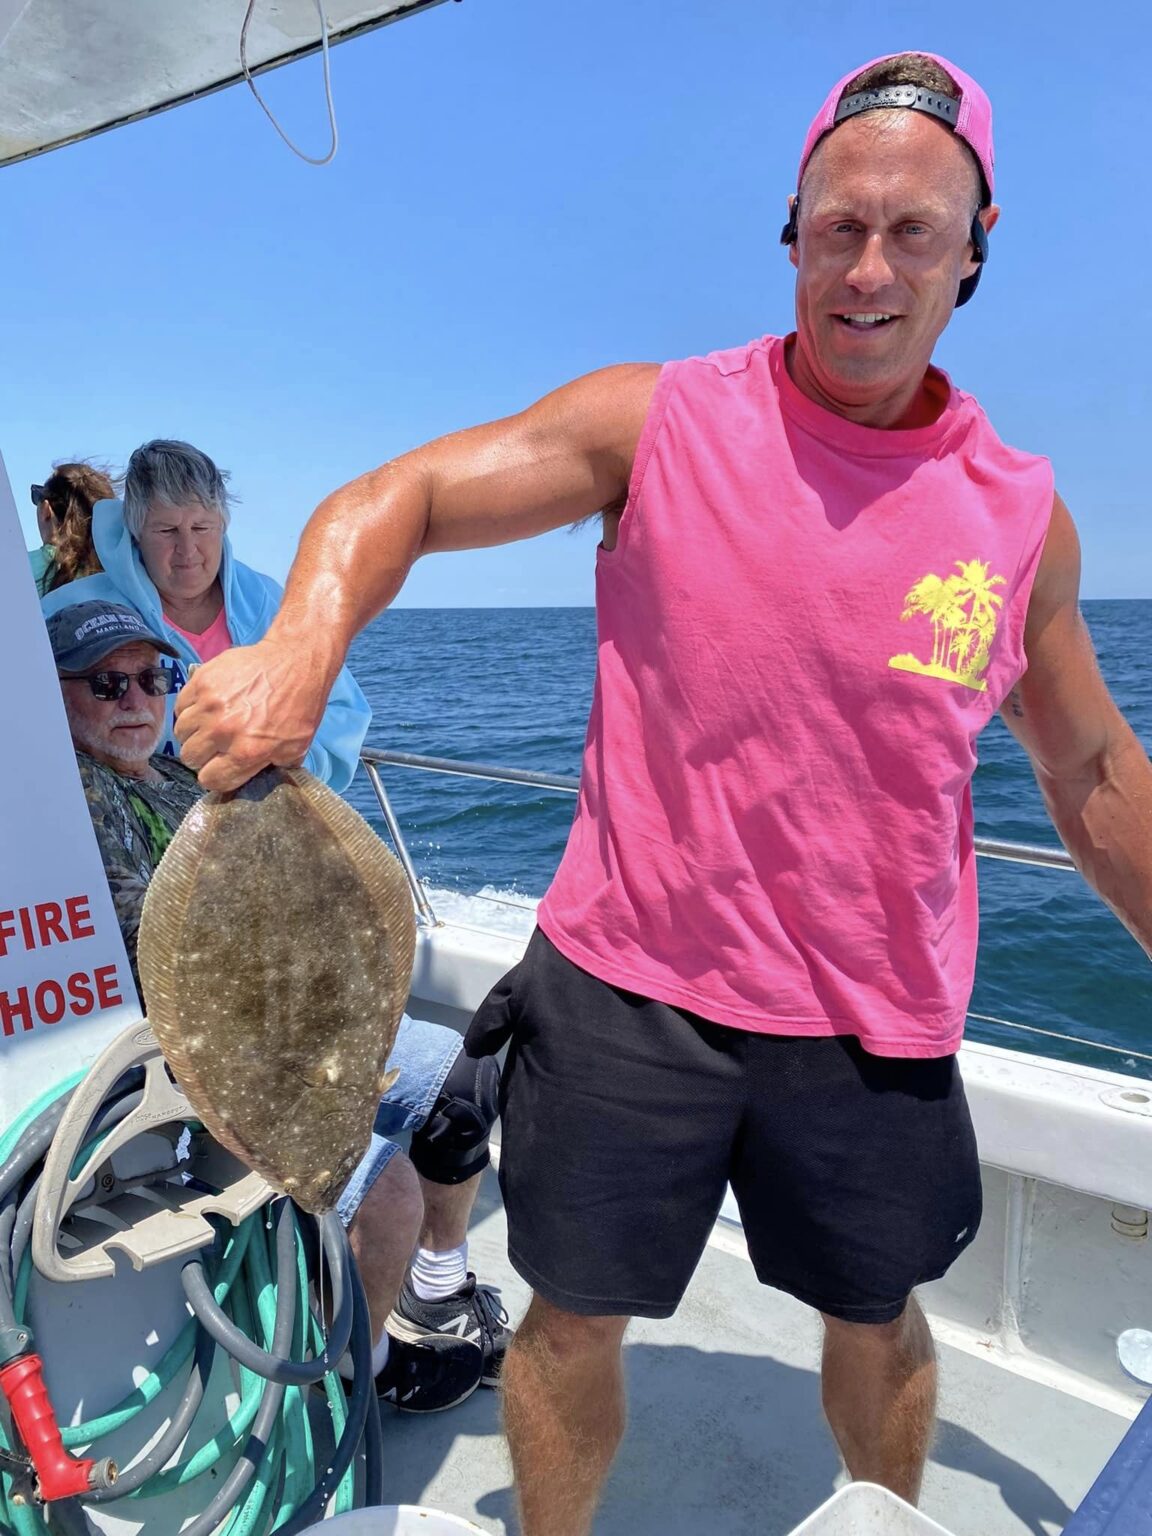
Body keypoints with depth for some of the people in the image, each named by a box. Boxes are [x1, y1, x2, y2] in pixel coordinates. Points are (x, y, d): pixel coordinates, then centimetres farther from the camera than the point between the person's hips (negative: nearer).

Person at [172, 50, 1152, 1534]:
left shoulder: (1020, 512, -1)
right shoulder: (657, 422, -7)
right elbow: (398, 497, -9)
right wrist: (302, 646, -30)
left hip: (876, 1027, 3)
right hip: (629, 984, -1)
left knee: (876, 1318, 24)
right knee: (577, 1315, 15)